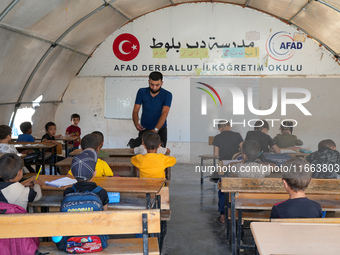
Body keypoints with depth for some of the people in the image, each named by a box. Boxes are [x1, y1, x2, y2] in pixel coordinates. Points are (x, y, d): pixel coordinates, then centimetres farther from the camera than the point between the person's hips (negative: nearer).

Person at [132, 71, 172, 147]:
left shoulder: (167, 95, -14)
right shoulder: (141, 92, -7)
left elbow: (164, 113, -25)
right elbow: (135, 111, -6)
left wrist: (155, 129, -39)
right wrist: (136, 124, -28)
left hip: (160, 129, -1)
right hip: (144, 129, 2)